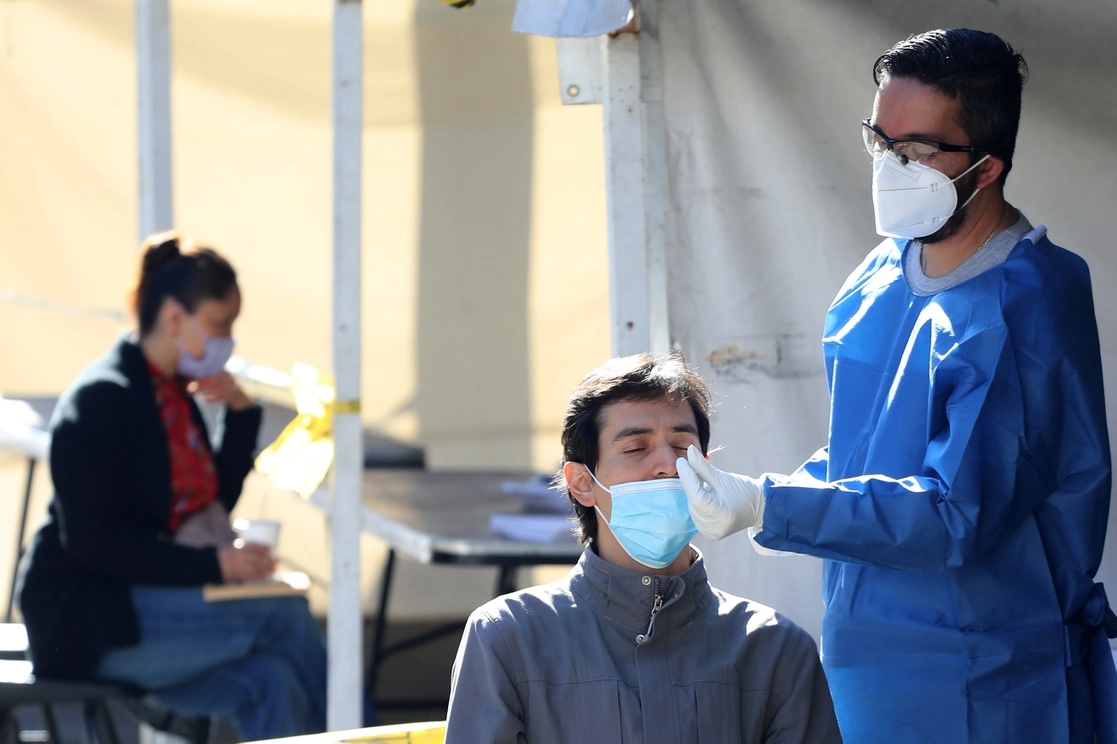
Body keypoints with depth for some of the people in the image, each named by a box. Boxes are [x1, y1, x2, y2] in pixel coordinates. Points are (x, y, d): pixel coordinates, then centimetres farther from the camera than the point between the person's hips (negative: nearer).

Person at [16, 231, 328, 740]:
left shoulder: (175, 393, 12)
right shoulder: (102, 399, -13)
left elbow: (215, 502, 21)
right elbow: (90, 541, -21)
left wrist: (241, 412, 7)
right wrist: (212, 564, -24)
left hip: (149, 602, 8)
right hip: (87, 622, -8)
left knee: (270, 684, -22)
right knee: (284, 614, -22)